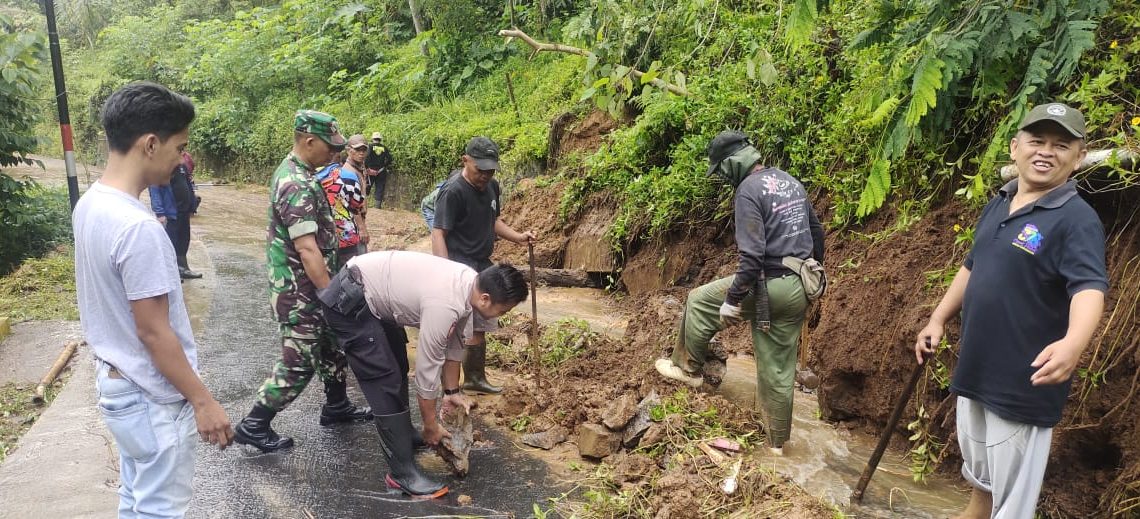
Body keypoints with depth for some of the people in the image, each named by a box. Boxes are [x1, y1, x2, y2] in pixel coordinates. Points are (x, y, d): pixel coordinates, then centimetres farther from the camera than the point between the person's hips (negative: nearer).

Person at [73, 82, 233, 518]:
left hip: (116, 380, 9)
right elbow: (154, 332, -23)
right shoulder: (138, 227, -27)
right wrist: (203, 401, -16)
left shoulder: (89, 205, 1)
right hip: (152, 396, -9)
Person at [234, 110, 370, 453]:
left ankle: (336, 407, 35)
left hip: (310, 285, 10)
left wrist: (331, 290, 22)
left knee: (332, 345, 20)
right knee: (300, 361, -1)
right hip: (300, 290, -10)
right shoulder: (297, 186, -24)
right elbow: (307, 249, -28)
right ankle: (253, 426, 11)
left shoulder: (297, 173, 9)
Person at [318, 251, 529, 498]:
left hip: (371, 292, 10)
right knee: (385, 382, -9)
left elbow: (453, 342, 11)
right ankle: (402, 471, -1)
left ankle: (403, 434, 41)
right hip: (348, 301, -10)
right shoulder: (445, 306, -30)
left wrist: (452, 391, 18)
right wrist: (431, 426, -7)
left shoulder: (469, 284, -3)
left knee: (397, 367, 22)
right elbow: (427, 368, -21)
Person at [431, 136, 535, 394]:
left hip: (483, 268, 9)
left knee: (480, 327, 18)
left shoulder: (491, 186, 7)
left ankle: (475, 378, 34)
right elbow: (438, 234, -19)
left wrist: (518, 237, 6)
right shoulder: (453, 191, -18)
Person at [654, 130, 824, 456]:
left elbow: (752, 254, -23)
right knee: (779, 368, 15)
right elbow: (817, 231, 19)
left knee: (698, 303, 14)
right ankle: (777, 442, 25)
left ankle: (689, 369, 25)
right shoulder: (790, 181, 12)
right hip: (798, 291, 8)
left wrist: (732, 300, -17)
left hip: (768, 287, -8)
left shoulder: (749, 190, -15)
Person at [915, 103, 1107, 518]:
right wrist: (938, 319, 17)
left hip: (1023, 380, -7)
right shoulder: (997, 205, 6)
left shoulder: (1076, 219, -17)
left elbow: (1089, 287, -31)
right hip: (975, 367, 7)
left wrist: (1073, 343, -50)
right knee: (979, 468, 28)